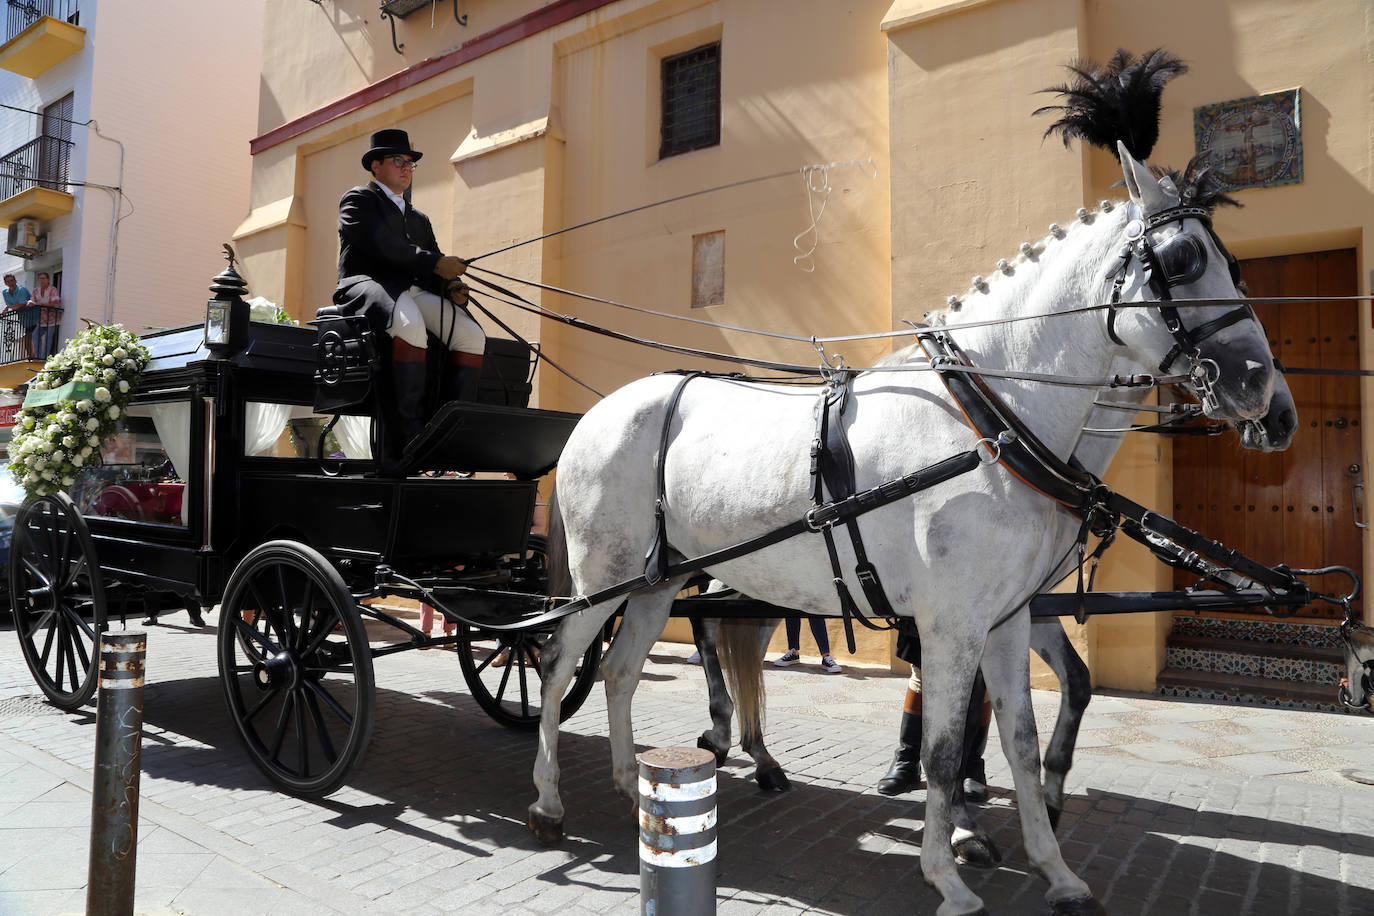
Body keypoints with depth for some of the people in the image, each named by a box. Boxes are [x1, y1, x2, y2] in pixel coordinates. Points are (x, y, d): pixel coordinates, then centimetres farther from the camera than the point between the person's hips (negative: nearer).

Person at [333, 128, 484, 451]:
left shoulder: (420, 219, 32)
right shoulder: (358, 199, 11)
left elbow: (432, 274, 23)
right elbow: (381, 245, -9)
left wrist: (450, 287, -2)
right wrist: (435, 263, -17)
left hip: (414, 291, 6)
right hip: (368, 285, -6)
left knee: (472, 334, -20)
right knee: (410, 324, -39)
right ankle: (414, 434, -39)